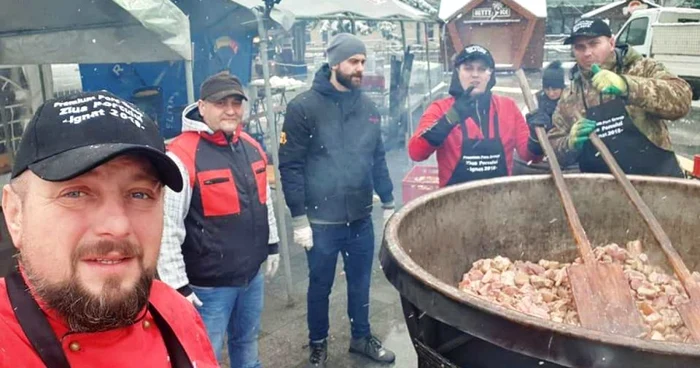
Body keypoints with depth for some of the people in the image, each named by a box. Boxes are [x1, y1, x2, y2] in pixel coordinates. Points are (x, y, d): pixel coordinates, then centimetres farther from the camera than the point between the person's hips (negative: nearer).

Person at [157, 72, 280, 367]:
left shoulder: (251, 147, 4)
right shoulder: (182, 156, -20)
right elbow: (167, 229, -20)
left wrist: (272, 245, 20)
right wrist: (178, 285, -18)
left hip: (252, 275, 7)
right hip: (209, 284, -7)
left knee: (247, 343, 25)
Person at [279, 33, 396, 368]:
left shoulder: (367, 107, 6)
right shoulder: (304, 107, -11)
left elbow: (378, 159, 13)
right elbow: (290, 166, -12)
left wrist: (388, 204, 12)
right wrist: (299, 218, -13)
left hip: (361, 218, 5)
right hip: (322, 221, -4)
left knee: (360, 282, 18)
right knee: (320, 286, 13)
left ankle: (362, 337, 40)